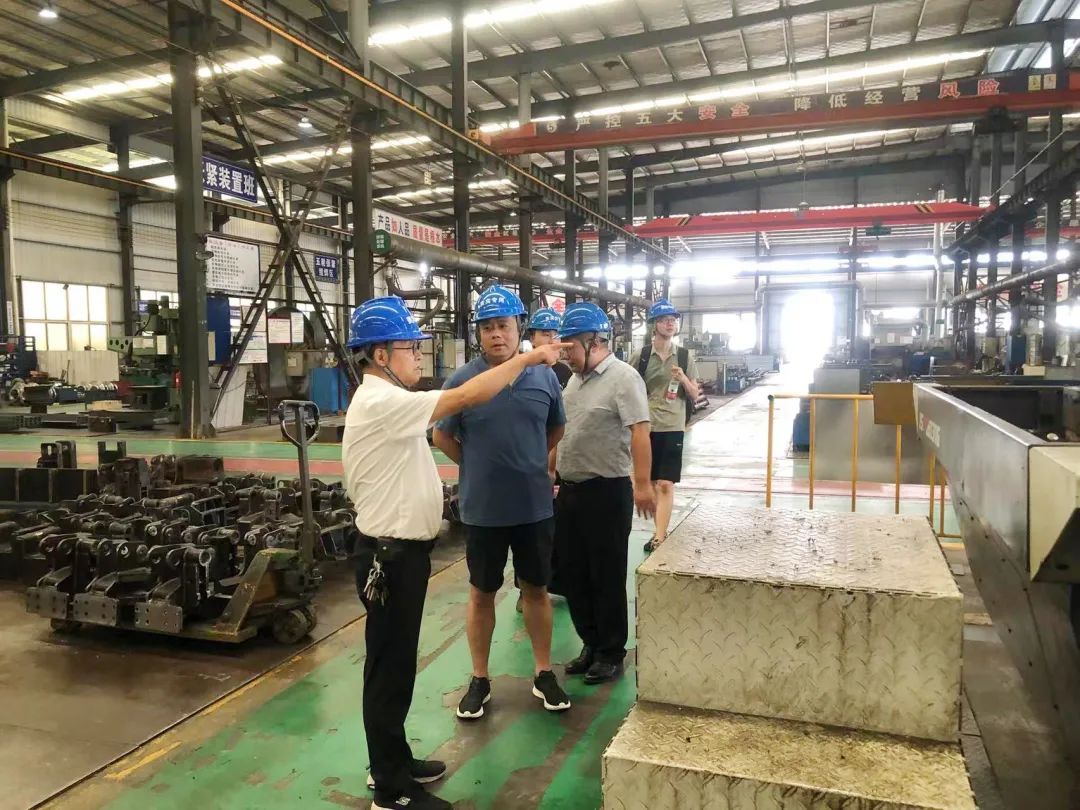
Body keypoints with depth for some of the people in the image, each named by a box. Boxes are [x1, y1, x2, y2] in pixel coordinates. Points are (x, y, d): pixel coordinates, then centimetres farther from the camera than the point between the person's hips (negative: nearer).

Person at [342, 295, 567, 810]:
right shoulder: (381, 404, -22)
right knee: (389, 669, 3)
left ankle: (394, 763, 36)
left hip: (402, 550, 10)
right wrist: (526, 358, -17)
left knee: (398, 664, 20)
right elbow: (465, 397, -25)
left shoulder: (385, 403, 12)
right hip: (391, 556, -10)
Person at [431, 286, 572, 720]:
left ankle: (543, 674, 31)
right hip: (482, 508, -1)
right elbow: (442, 436, 3)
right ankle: (479, 680, 27)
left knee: (537, 589, 14)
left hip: (535, 505, 2)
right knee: (482, 593, 12)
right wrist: (480, 467, 7)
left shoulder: (544, 377, -3)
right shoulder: (462, 380, -9)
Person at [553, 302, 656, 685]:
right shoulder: (576, 378, 12)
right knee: (573, 573, 14)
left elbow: (640, 432, -20)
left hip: (606, 491, -8)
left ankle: (611, 653, 19)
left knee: (607, 578, 4)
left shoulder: (623, 377, -13)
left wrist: (642, 484, -26)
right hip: (570, 489, 8)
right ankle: (591, 643, 30)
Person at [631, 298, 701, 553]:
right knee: (651, 483, 11)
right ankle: (660, 531, 26)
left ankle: (659, 537, -6)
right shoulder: (640, 356, -1)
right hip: (646, 427, 1)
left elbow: (695, 396, 8)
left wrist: (683, 379, -11)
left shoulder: (684, 356, 4)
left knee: (666, 484, -7)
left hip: (673, 427, 0)